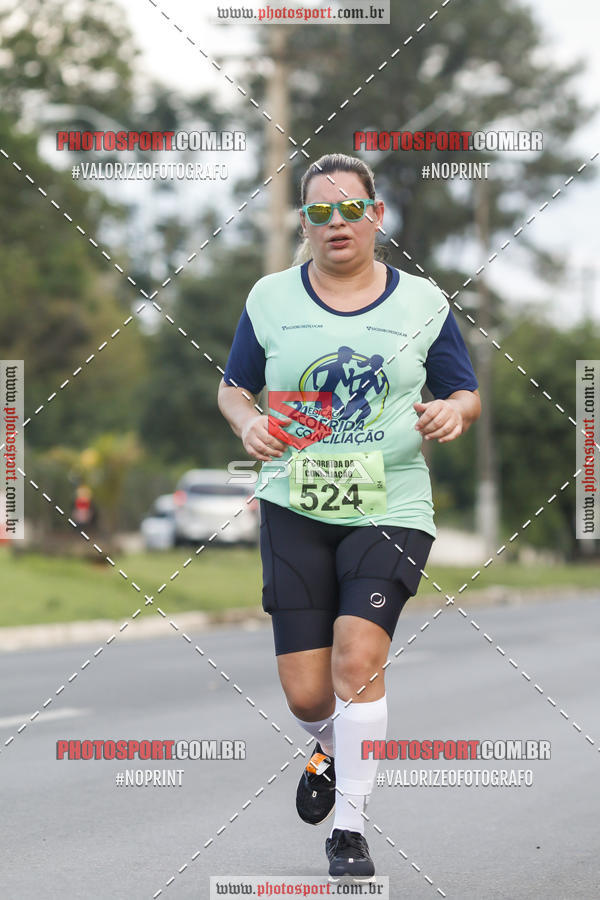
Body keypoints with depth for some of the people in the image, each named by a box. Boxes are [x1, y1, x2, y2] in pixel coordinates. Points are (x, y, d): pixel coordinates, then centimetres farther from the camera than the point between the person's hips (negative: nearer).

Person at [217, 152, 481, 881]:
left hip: (391, 510, -1)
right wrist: (248, 424, -7)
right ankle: (331, 747, 37)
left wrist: (454, 411, -12)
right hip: (295, 510, 1)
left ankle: (350, 829, -7)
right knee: (305, 693, -2)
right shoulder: (271, 299, 5)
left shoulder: (422, 302, 5)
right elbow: (233, 386, 15)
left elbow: (467, 395, 12)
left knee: (358, 653, -21)